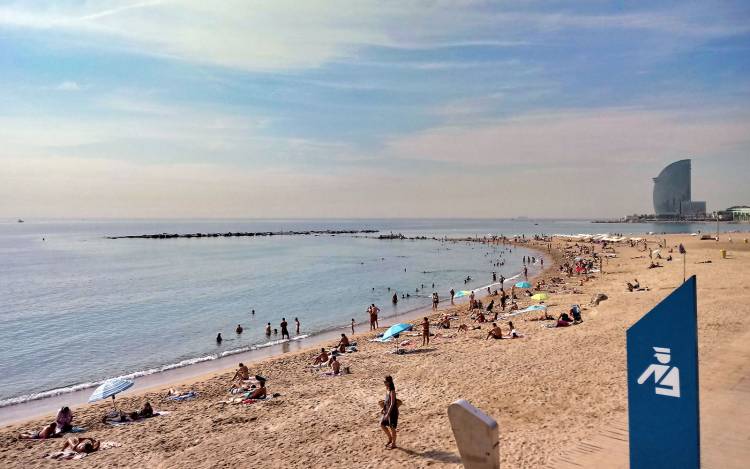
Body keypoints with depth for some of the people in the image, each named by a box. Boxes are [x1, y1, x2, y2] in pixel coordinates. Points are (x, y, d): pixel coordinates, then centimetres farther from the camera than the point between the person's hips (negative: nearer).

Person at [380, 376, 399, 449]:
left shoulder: (392, 391, -22)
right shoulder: (387, 389, 3)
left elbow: (392, 404, -24)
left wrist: (388, 414, -24)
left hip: (392, 411, -9)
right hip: (387, 410, 9)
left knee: (392, 428, 5)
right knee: (382, 425, 15)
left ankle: (393, 444, 23)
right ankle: (390, 439, 32)